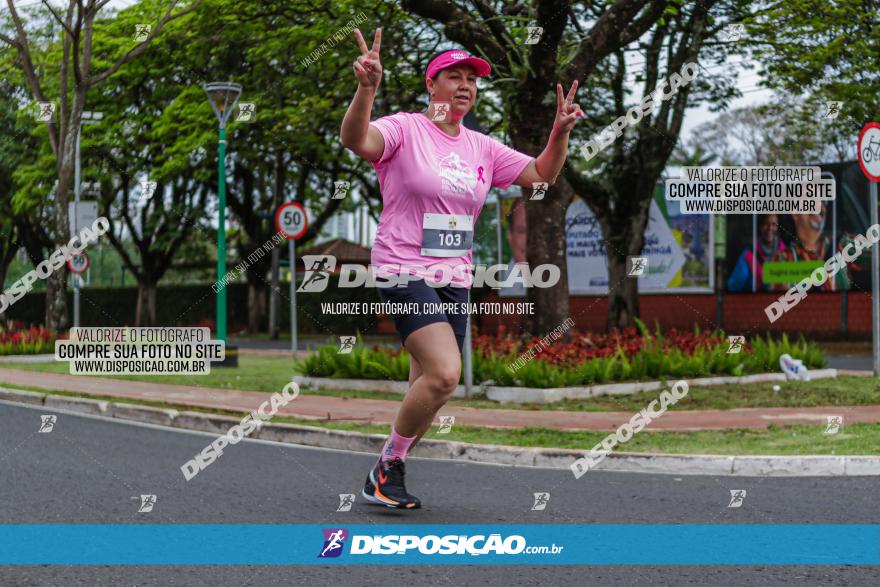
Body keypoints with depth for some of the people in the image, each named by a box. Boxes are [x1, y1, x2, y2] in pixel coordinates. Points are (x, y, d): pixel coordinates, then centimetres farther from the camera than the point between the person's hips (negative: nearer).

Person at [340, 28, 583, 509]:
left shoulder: (481, 147, 12)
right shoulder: (404, 129, -7)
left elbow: (540, 175, 13)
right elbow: (356, 140, -27)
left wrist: (559, 135, -6)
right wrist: (366, 89, -46)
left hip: (455, 279, 7)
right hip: (404, 271, -7)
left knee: (429, 390, 6)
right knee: (444, 372, -23)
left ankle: (386, 476, 22)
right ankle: (388, 464, -4)